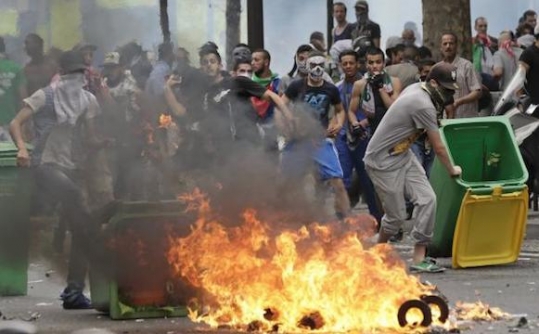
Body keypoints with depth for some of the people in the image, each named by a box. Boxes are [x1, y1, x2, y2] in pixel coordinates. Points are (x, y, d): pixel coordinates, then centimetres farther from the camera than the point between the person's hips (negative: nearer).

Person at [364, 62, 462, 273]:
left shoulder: (416, 89, 3)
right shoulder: (424, 106, -25)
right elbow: (438, 148, -15)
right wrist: (452, 170, 0)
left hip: (403, 155, 10)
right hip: (383, 162, -10)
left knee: (427, 199, -4)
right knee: (396, 215, -3)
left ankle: (419, 258, -3)